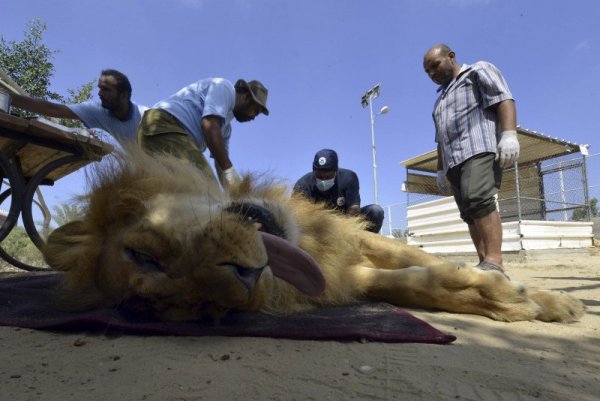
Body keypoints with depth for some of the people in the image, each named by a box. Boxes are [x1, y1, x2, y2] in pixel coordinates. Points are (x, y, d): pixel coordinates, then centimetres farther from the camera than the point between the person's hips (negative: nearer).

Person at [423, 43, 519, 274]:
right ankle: (485, 262, -9)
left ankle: (494, 262, -31)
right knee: (470, 213, -5)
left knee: (478, 199, -27)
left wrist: (509, 134, -19)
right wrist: (441, 169, 24)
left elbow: (504, 99, -4)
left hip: (480, 150, -7)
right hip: (454, 161, 8)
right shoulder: (442, 97, 34)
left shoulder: (478, 71, 13)